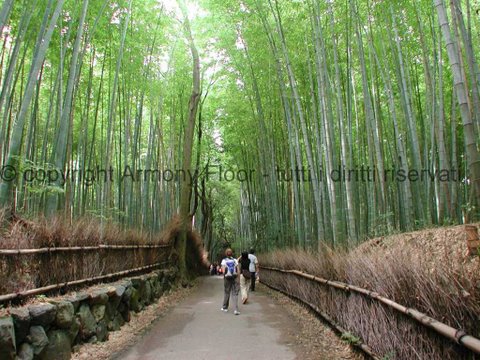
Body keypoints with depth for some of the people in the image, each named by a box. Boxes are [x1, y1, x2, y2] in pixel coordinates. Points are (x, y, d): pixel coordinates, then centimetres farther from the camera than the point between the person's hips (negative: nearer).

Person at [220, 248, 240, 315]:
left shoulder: (224, 261, -2)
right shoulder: (235, 260, 2)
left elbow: (223, 271, -10)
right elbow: (238, 271, -2)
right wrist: (238, 280, 3)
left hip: (227, 279, 0)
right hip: (235, 278, 0)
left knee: (226, 293, 16)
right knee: (235, 294, 2)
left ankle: (225, 307, 31)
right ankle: (236, 310, -8)